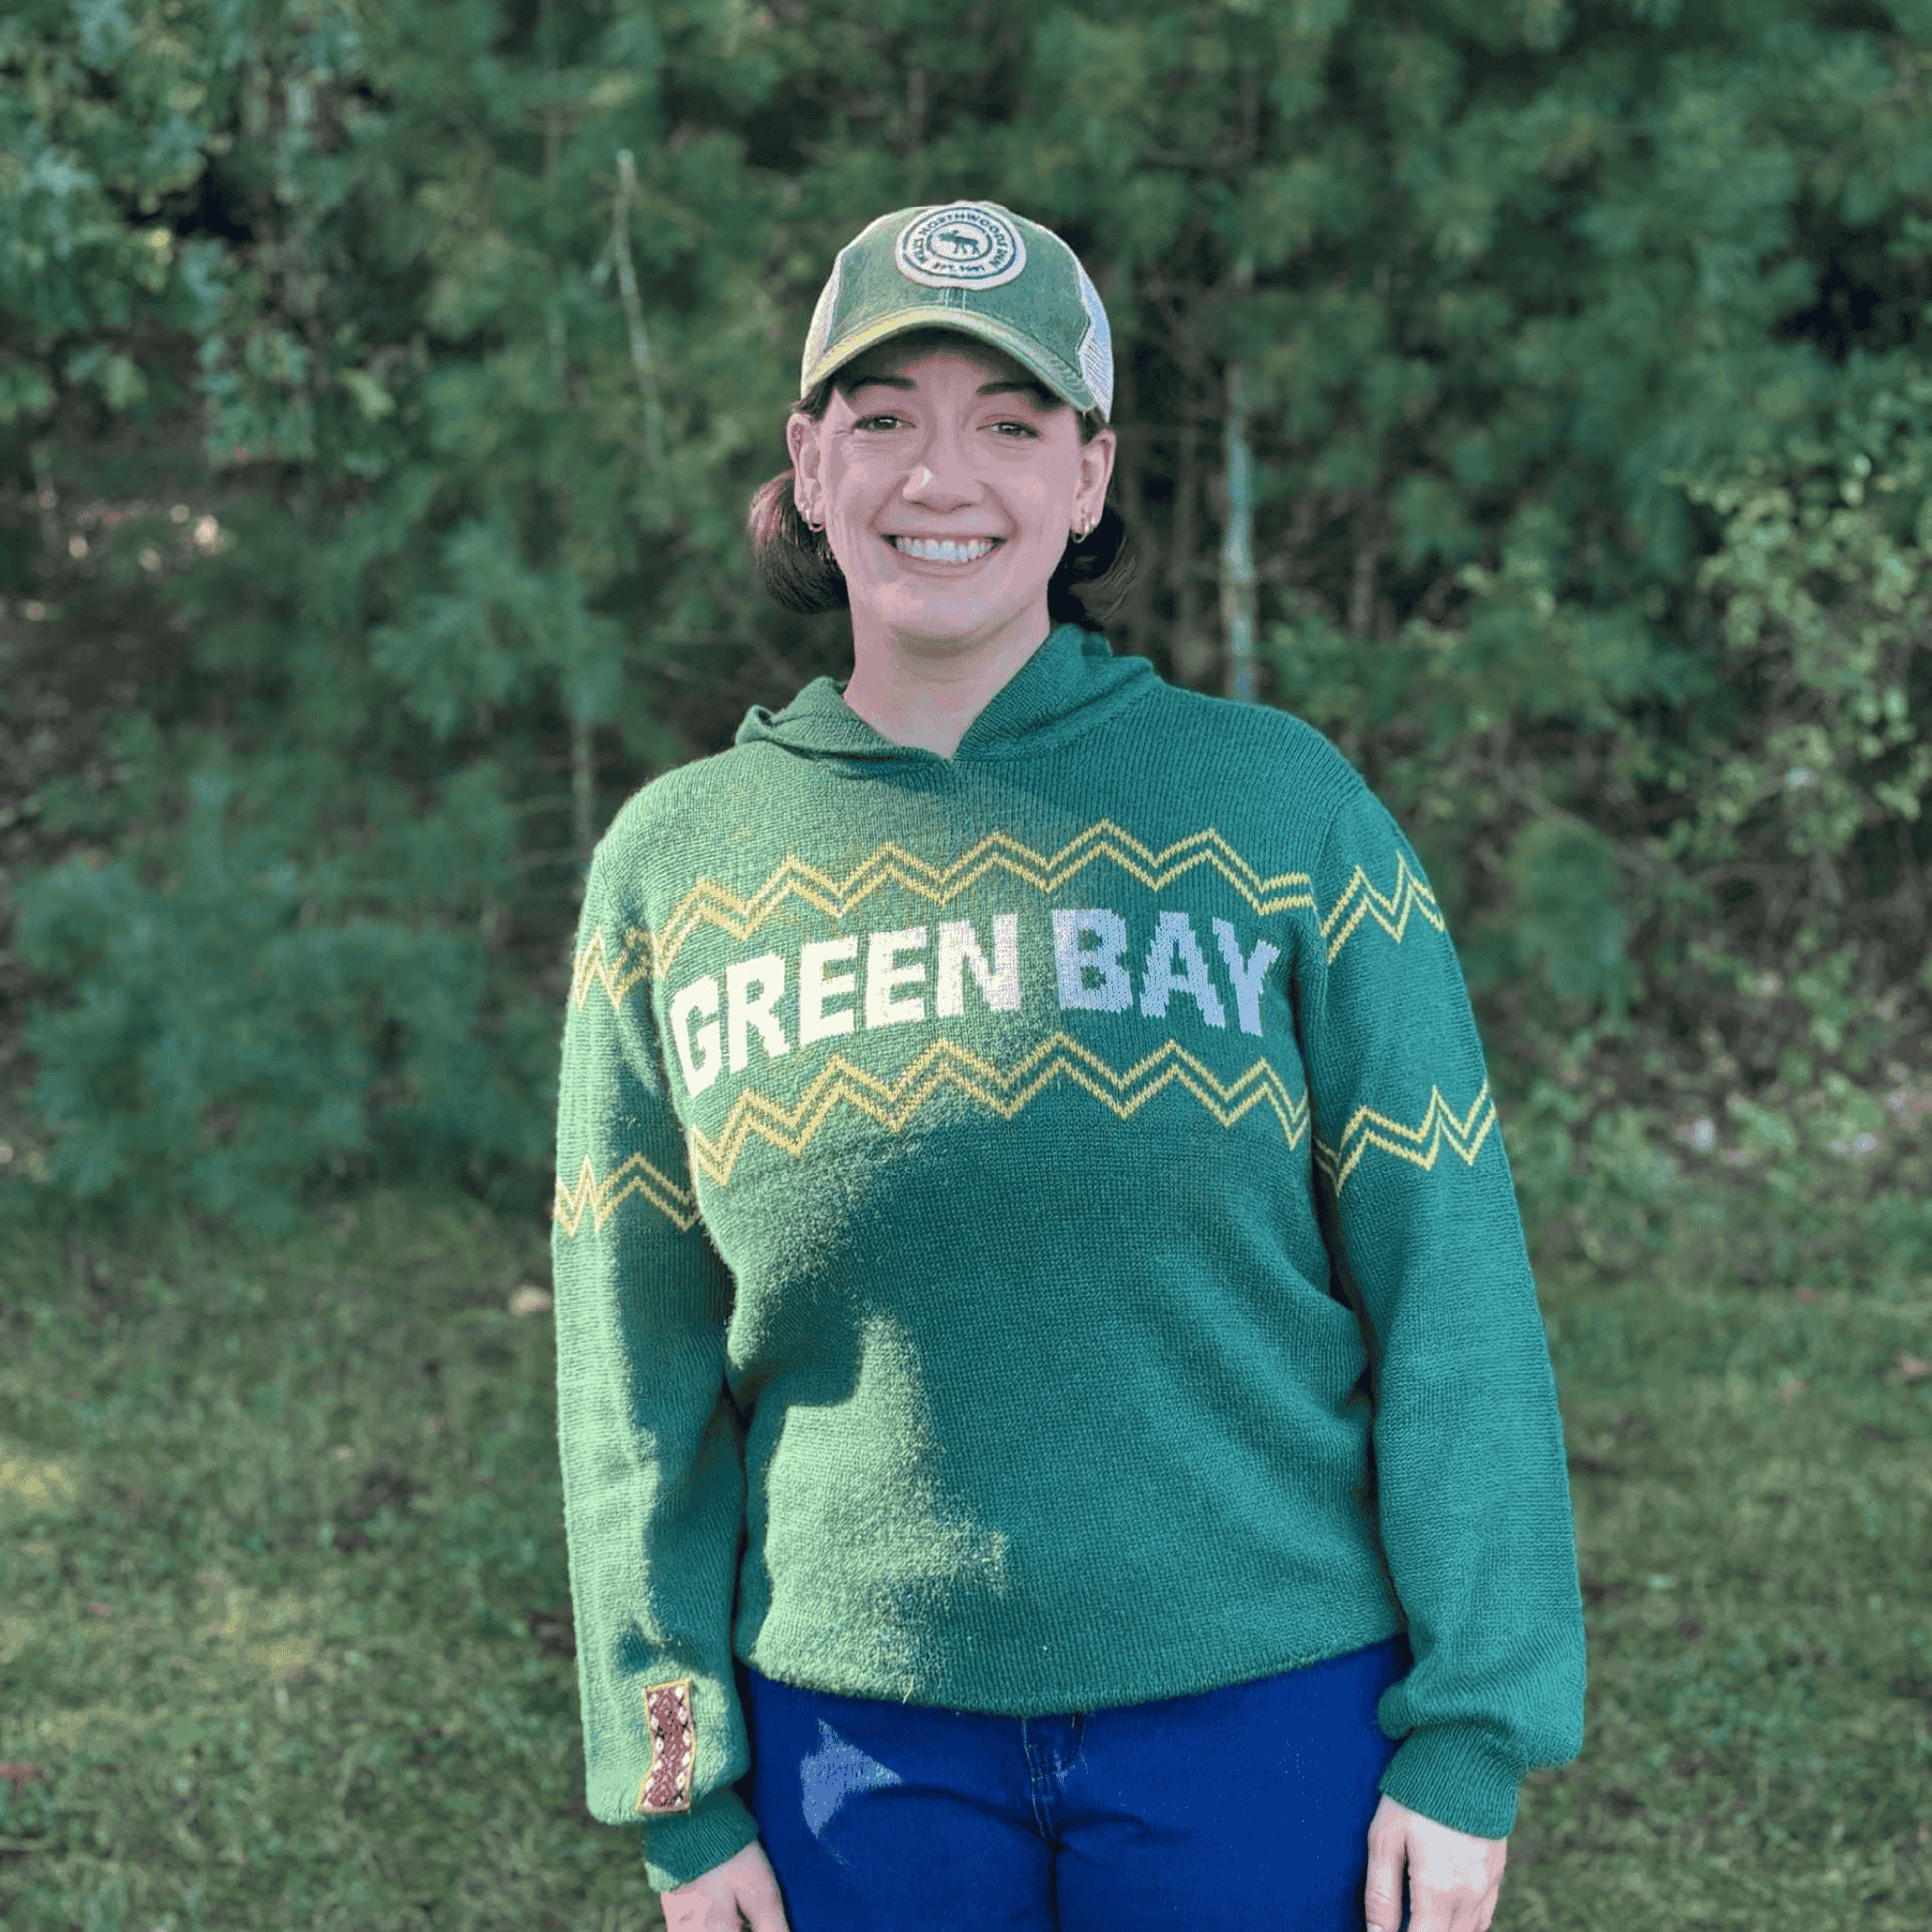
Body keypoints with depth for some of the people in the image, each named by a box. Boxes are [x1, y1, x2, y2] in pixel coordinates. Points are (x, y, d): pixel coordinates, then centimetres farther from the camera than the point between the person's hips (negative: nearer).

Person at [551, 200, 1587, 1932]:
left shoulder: (1276, 805, -3)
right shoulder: (672, 868, 3)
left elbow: (1451, 1289, -3)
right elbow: (639, 1373, 6)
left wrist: (1473, 1738, -6)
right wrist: (680, 1793, 4)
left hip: (1260, 1722, -1)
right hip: (862, 1750, 2)